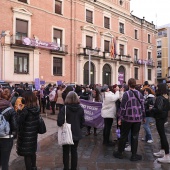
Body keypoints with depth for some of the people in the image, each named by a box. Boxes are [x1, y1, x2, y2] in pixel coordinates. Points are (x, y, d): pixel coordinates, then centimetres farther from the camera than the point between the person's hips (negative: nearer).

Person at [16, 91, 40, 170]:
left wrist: (19, 111, -9)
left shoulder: (26, 109, -22)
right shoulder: (36, 108, -1)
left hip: (25, 135, -8)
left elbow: (19, 122, -22)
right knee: (32, 151, 24)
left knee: (26, 153, 6)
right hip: (34, 133, 8)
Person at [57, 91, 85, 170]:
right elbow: (82, 122, 3)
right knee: (74, 151, 17)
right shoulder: (80, 109, -5)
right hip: (77, 133, 3)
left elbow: (60, 122, -22)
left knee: (66, 152, 14)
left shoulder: (64, 108, -18)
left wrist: (63, 125, -1)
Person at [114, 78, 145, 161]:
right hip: (138, 118, 3)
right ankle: (134, 155, 17)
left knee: (123, 136, 10)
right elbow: (142, 107, 7)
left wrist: (120, 118, -7)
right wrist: (143, 117, 18)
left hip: (127, 118, -3)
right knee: (135, 136, 11)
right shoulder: (140, 94, 3)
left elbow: (123, 107, -12)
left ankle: (120, 153, 23)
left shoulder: (126, 93, -10)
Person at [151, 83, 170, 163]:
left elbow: (159, 109, -30)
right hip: (164, 117, 10)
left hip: (159, 118, -10)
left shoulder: (159, 98, -21)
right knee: (162, 134, 19)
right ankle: (162, 151, 33)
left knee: (162, 135, -4)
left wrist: (152, 109, -14)